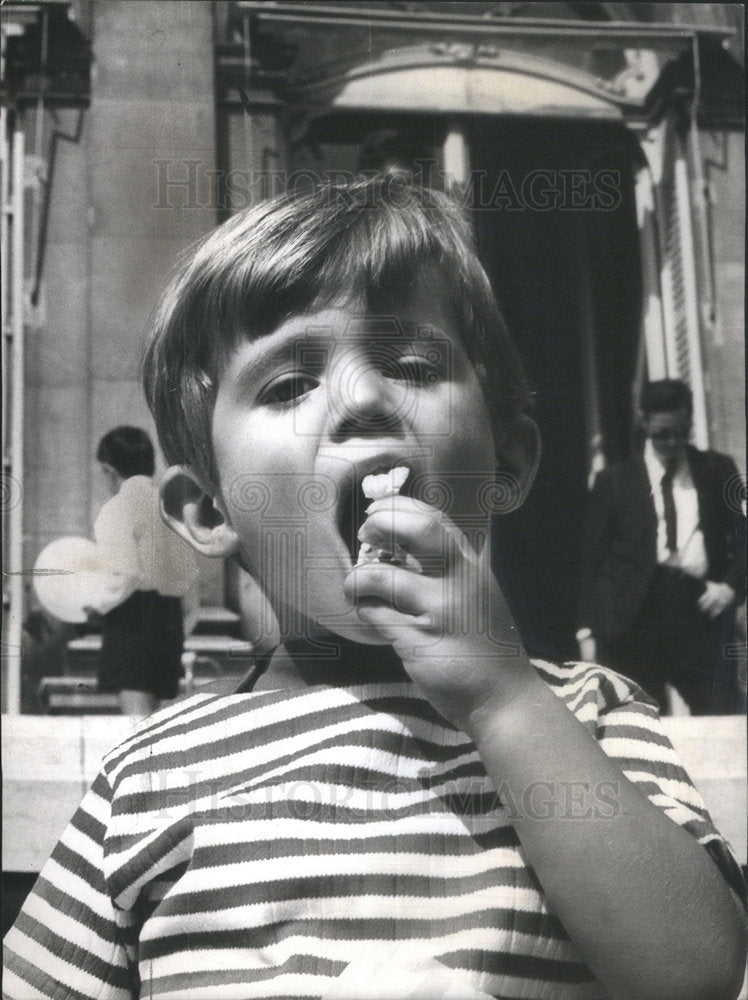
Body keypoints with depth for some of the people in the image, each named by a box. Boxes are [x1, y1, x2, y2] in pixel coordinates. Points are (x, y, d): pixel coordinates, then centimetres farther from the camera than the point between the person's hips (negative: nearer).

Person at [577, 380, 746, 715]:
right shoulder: (614, 481, 9)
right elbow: (593, 558, 8)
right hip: (635, 620, -1)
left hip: (701, 610, 1)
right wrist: (588, 630, 2)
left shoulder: (718, 471, 13)